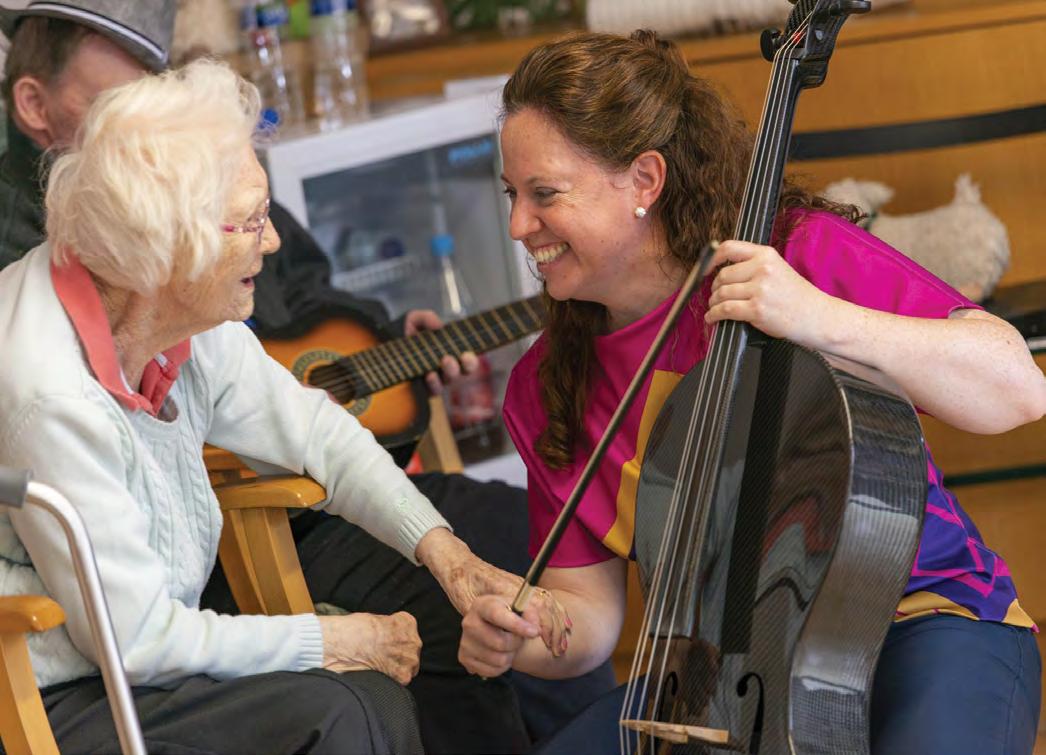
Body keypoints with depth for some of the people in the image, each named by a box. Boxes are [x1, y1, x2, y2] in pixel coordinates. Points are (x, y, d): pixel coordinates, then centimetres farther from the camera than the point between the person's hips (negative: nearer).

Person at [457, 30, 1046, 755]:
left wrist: (823, 320, -32)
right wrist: (521, 637, -16)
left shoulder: (800, 253, -11)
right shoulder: (545, 388, 3)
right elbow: (588, 606, 7)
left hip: (924, 627, -5)